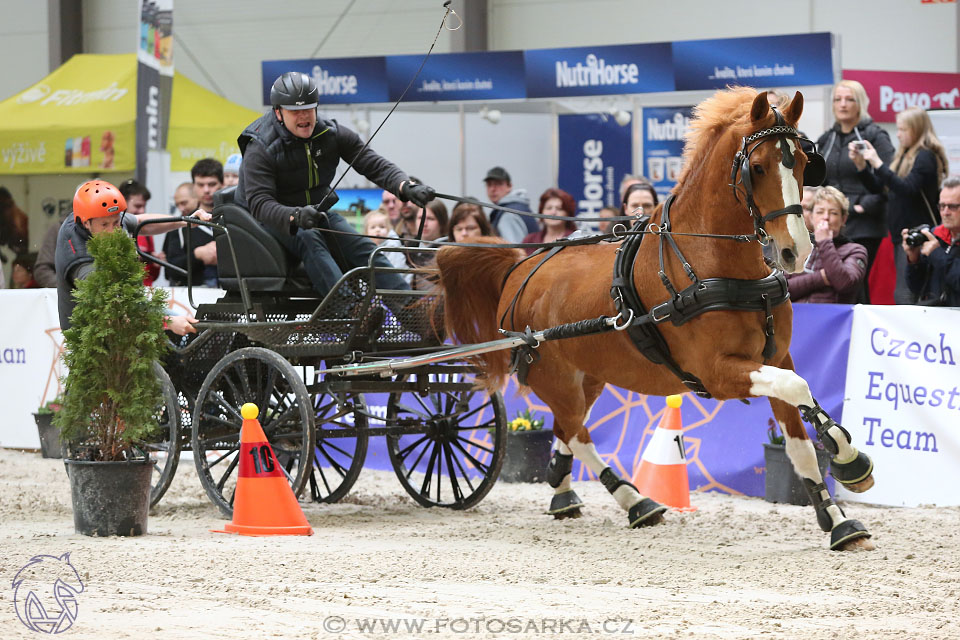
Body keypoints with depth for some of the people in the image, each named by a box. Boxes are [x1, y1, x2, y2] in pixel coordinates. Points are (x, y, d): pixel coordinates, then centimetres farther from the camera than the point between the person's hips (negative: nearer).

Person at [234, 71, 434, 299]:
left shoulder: (332, 134, -3)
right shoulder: (259, 148, -17)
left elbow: (373, 165, -5)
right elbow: (258, 202, -27)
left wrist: (406, 186, -25)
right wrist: (295, 216, -47)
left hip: (316, 210, 5)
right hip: (273, 218, -5)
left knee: (363, 247, -15)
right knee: (310, 241, -34)